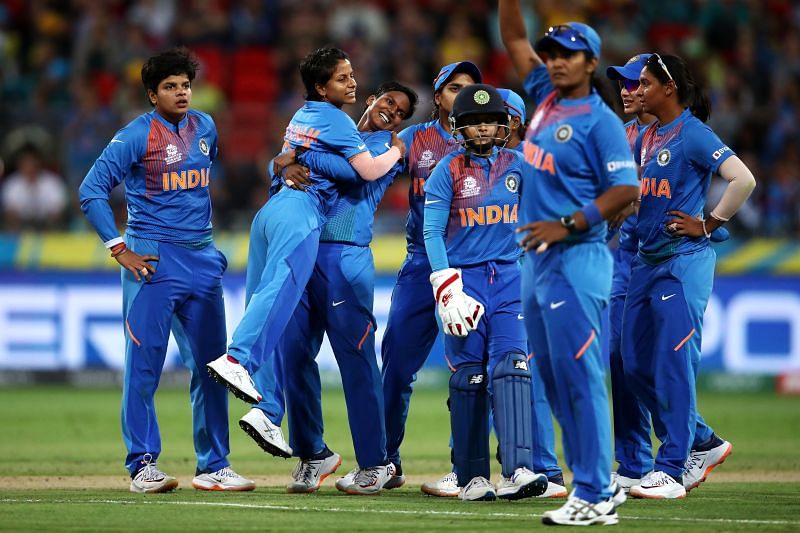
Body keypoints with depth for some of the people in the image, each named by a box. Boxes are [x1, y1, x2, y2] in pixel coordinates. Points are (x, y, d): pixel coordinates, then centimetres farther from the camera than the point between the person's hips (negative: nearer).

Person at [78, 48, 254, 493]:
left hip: (203, 258, 6)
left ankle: (214, 466, 12)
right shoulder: (136, 136, -7)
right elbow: (92, 190, -9)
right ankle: (143, 465, 1)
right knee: (144, 364, -5)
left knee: (211, 365, 6)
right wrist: (119, 250, -13)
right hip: (153, 260, -6)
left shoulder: (205, 128, 11)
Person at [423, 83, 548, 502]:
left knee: (511, 367, -13)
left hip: (509, 278, 2)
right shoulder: (448, 171, 0)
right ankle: (472, 477, 5)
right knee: (468, 377, -1)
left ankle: (517, 471, -23)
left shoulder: (517, 165, 9)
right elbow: (432, 232, -5)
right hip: (464, 276, -2)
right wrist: (446, 288, -14)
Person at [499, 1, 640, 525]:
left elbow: (626, 190, -14)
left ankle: (596, 498, -13)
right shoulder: (547, 97, 13)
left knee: (579, 376, -12)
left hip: (576, 260, -9)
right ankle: (598, 484, 15)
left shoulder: (602, 122, -9)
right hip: (536, 260, 9)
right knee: (555, 379, 10)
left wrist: (567, 225, -19)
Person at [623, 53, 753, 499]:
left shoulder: (694, 134, -11)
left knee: (674, 365, -10)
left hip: (684, 263, -9)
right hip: (647, 261, 9)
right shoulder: (647, 137, 14)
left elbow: (744, 180, -20)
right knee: (636, 365, 9)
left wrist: (709, 225, -14)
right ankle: (703, 444, 22)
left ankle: (672, 471, -7)